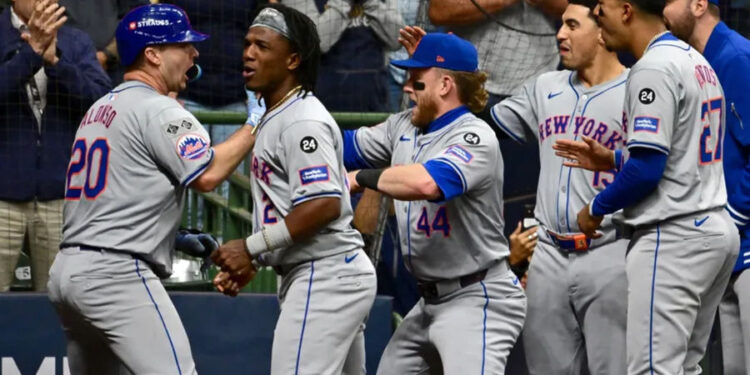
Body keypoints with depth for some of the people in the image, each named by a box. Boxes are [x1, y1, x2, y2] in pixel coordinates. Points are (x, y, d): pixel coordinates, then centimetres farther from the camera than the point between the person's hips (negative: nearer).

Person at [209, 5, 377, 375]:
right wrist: (249, 261, 13)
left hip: (325, 278, -11)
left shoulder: (302, 121, -15)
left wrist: (251, 247, -20)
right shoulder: (274, 119, 18)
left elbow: (325, 204, -24)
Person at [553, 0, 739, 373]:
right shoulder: (697, 62, 15)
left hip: (673, 235, -10)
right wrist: (613, 160, 16)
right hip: (716, 228, 10)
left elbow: (648, 168, -19)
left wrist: (596, 209, -4)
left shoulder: (654, 68, -15)